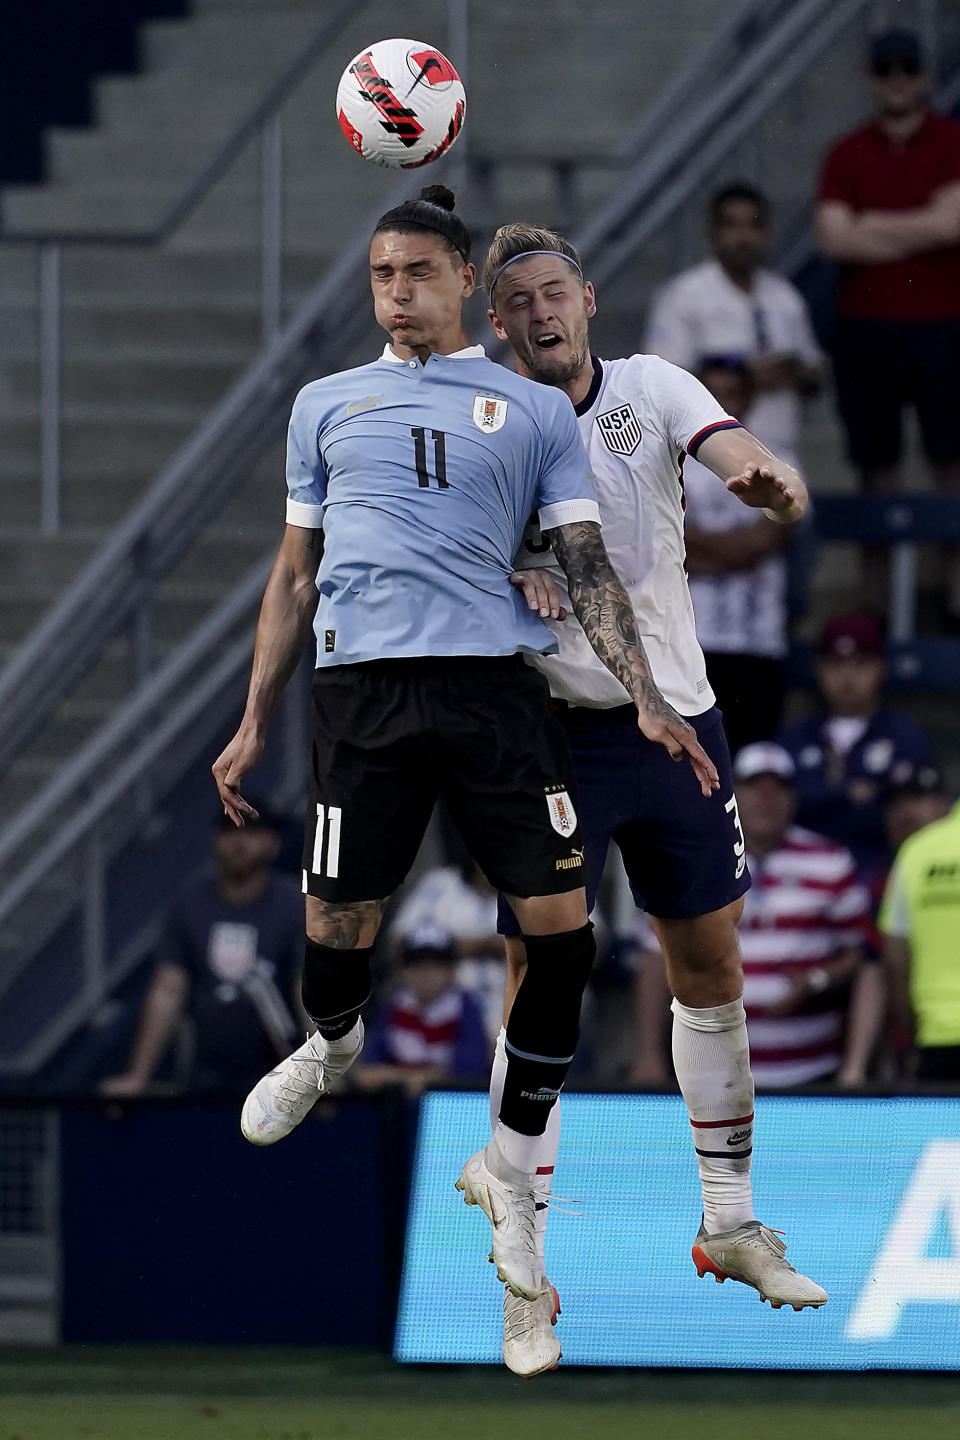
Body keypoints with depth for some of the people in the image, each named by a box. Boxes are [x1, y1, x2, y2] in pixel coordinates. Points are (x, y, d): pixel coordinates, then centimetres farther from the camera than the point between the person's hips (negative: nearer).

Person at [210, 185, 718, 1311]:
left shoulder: (534, 410, 14)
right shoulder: (326, 405, 18)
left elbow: (587, 567, 10)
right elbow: (296, 575, 20)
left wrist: (647, 700, -2)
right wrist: (254, 724, 14)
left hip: (497, 687, 0)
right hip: (363, 689, 0)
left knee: (562, 932, -9)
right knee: (335, 934, -3)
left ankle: (508, 1167, 6)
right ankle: (330, 1045, 34)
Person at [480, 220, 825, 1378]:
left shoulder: (649, 389, 0)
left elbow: (731, 449, -19)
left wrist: (770, 479, -42)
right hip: (553, 729, -3)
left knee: (710, 967, 12)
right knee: (536, 980, -8)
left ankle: (730, 1225, 29)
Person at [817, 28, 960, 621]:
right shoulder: (847, 155, 10)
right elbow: (834, 238, -2)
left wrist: (873, 227, -3)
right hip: (864, 325, 3)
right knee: (876, 466, 3)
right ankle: (876, 598, 5)